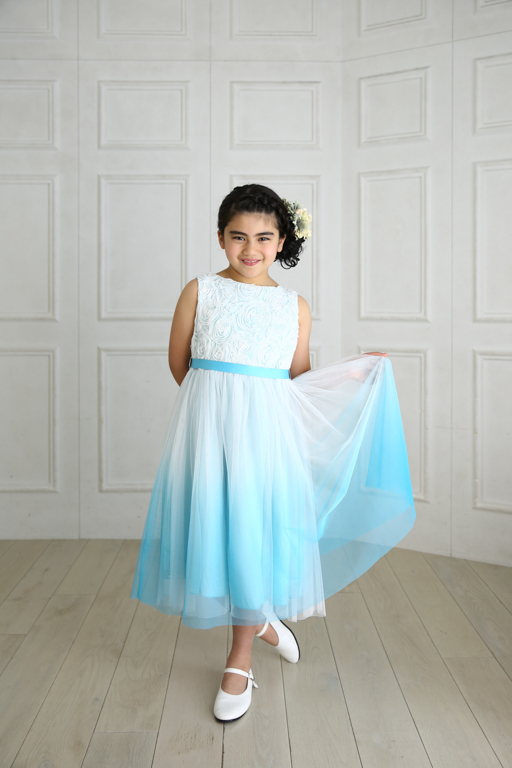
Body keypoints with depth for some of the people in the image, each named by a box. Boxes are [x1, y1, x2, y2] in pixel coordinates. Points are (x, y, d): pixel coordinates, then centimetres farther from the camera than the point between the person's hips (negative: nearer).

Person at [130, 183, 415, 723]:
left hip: (266, 430, 1)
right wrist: (217, 398, 5)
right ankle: (259, 620, 33)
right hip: (208, 425, 0)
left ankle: (239, 661, 21)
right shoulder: (200, 290, 3)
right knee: (213, 527, 4)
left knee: (257, 532, 3)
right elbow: (179, 362, 7)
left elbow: (299, 378, 12)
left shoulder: (295, 306, 8)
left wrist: (361, 371, 6)